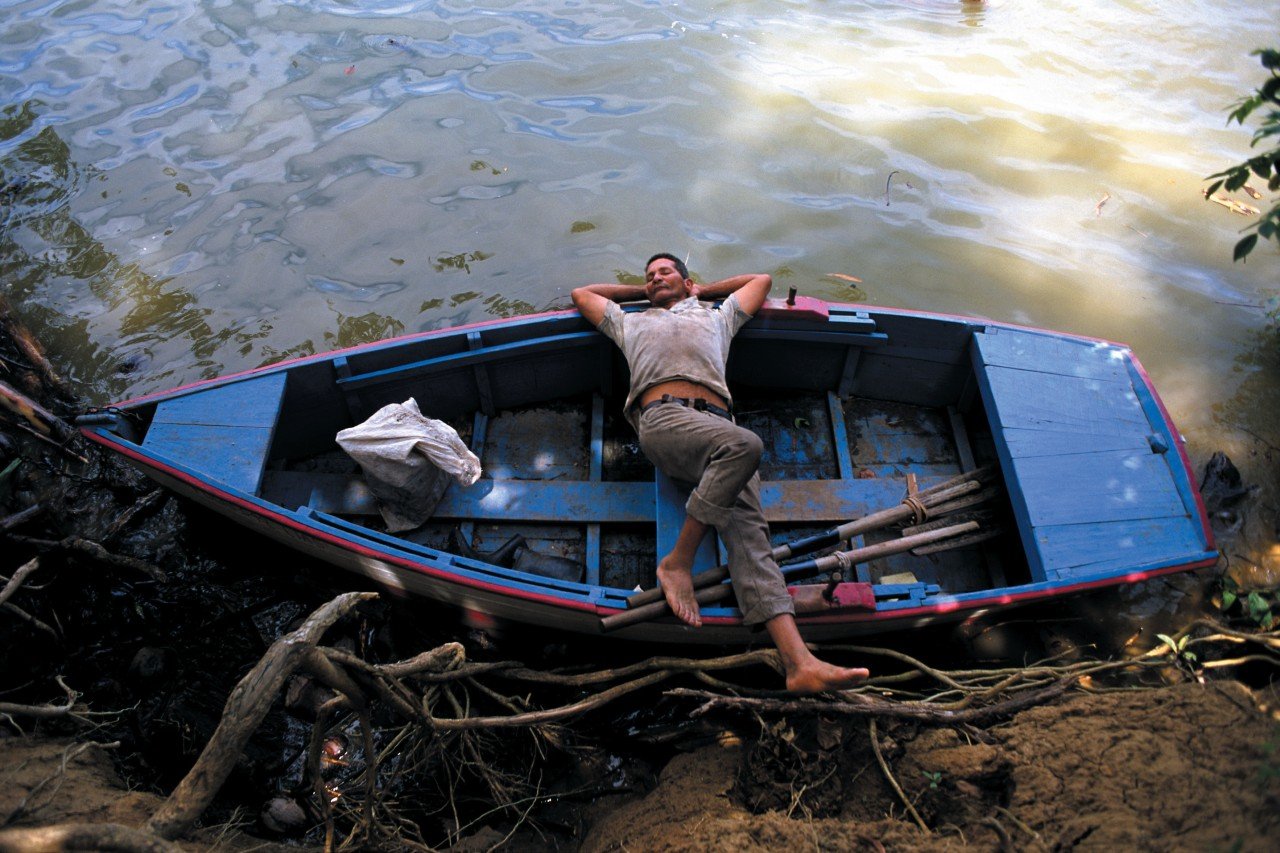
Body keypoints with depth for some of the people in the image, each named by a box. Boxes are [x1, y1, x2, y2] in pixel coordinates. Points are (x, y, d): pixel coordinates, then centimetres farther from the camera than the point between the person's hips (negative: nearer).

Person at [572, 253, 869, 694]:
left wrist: (702, 290, 51)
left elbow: (762, 280, 52)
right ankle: (678, 561, -25)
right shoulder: (632, 323, 36)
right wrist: (640, 291, 49)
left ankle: (799, 661, -37)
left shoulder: (716, 317, 38)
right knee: (745, 444, -36)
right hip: (663, 416, -2)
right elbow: (582, 294, 48)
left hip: (719, 423, 2)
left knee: (749, 528, -21)